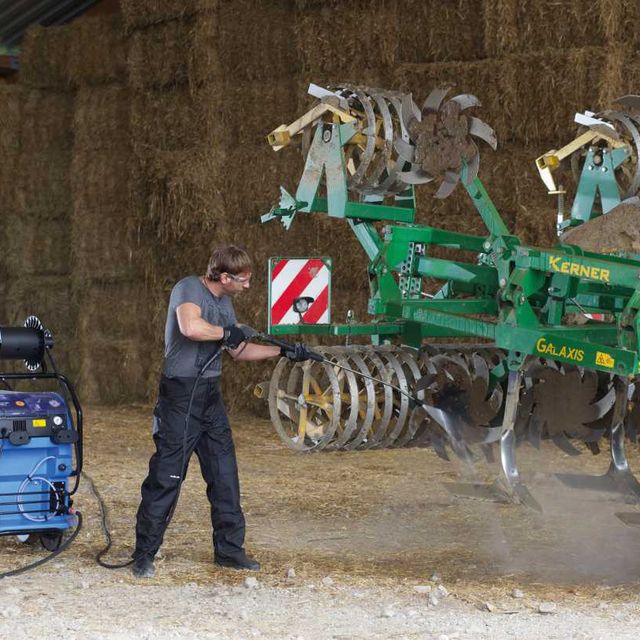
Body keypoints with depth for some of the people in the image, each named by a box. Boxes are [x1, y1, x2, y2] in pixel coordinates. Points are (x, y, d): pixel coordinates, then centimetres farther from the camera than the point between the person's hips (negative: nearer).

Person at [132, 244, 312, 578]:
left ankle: (229, 549, 19)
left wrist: (283, 351, 19)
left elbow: (239, 351, 23)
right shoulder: (189, 289, -13)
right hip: (181, 395, -8)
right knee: (166, 477, -5)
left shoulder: (224, 302, 14)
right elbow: (190, 327, -34)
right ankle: (144, 555, 3)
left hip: (210, 396, 9)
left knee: (224, 473, 9)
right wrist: (228, 332, -18)